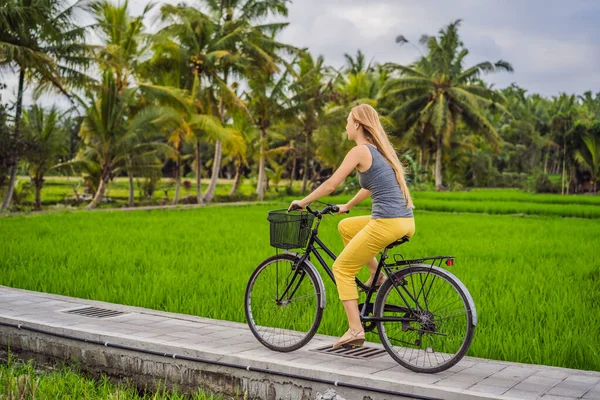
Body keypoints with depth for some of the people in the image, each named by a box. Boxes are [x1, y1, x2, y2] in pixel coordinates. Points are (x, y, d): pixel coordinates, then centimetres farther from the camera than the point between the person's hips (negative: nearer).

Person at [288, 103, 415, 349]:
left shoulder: (360, 151, -7)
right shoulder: (380, 149, 18)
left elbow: (331, 184, -5)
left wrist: (303, 202, 8)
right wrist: (346, 206, 39)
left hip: (387, 223, -9)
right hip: (407, 222, 9)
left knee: (342, 268, 5)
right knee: (346, 226, 28)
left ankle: (355, 330, 0)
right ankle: (377, 274, 20)